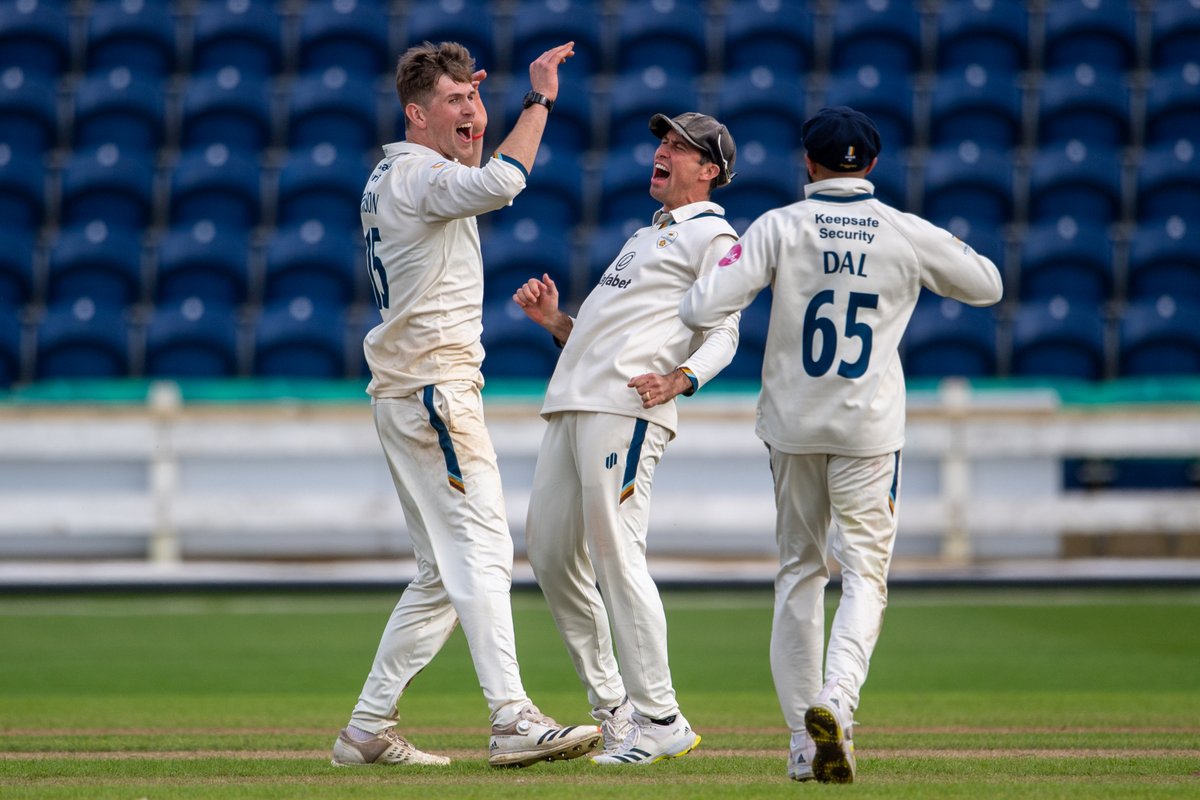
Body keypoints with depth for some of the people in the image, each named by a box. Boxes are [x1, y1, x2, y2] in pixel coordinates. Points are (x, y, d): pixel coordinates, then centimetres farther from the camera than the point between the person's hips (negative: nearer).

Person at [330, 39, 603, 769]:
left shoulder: (394, 177, 18)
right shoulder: (416, 176, -12)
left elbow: (469, 177, 42)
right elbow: (501, 182, -32)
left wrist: (466, 113, 30)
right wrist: (539, 101, -22)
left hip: (407, 398, 11)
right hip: (434, 389, -11)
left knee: (444, 572, 13)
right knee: (481, 551, -17)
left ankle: (368, 730, 14)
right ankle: (513, 722, -25)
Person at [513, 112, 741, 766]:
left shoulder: (711, 235, 3)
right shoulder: (644, 238, 31)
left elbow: (722, 332, -9)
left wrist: (680, 380, -25)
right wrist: (552, 319, 14)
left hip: (628, 408, -9)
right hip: (570, 407, 9)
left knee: (615, 555, -15)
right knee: (550, 555, 7)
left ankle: (659, 721, -12)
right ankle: (611, 710, 14)